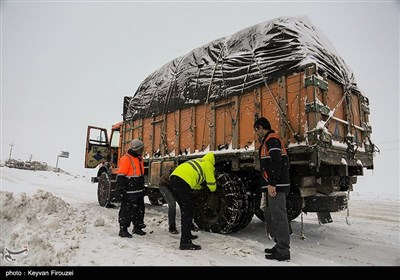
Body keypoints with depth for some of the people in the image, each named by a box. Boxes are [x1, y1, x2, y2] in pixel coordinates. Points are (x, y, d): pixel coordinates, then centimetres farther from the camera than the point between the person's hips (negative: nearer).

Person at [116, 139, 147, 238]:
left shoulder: (139, 158, 13)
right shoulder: (126, 159, -15)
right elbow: (121, 177, -18)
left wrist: (143, 188, 23)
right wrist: (122, 191, -20)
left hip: (139, 191, 9)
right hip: (129, 192, -9)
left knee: (139, 210, 16)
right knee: (127, 211, 0)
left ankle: (137, 227, 30)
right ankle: (123, 229, 12)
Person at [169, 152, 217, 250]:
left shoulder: (197, 161, 31)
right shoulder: (208, 166, 10)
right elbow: (212, 186, 17)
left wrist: (200, 187, 44)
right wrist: (213, 189, 38)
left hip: (174, 178, 9)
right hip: (183, 182, -8)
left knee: (184, 211, 21)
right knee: (187, 213, -3)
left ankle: (186, 234, 34)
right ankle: (185, 243, -5)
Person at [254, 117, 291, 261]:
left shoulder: (271, 139, -8)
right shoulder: (269, 140, 23)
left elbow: (276, 162, -20)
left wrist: (271, 183, -23)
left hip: (275, 186, -11)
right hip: (275, 186, 11)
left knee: (279, 217, -6)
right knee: (271, 217, 15)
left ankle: (283, 252, 0)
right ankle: (280, 246, 24)